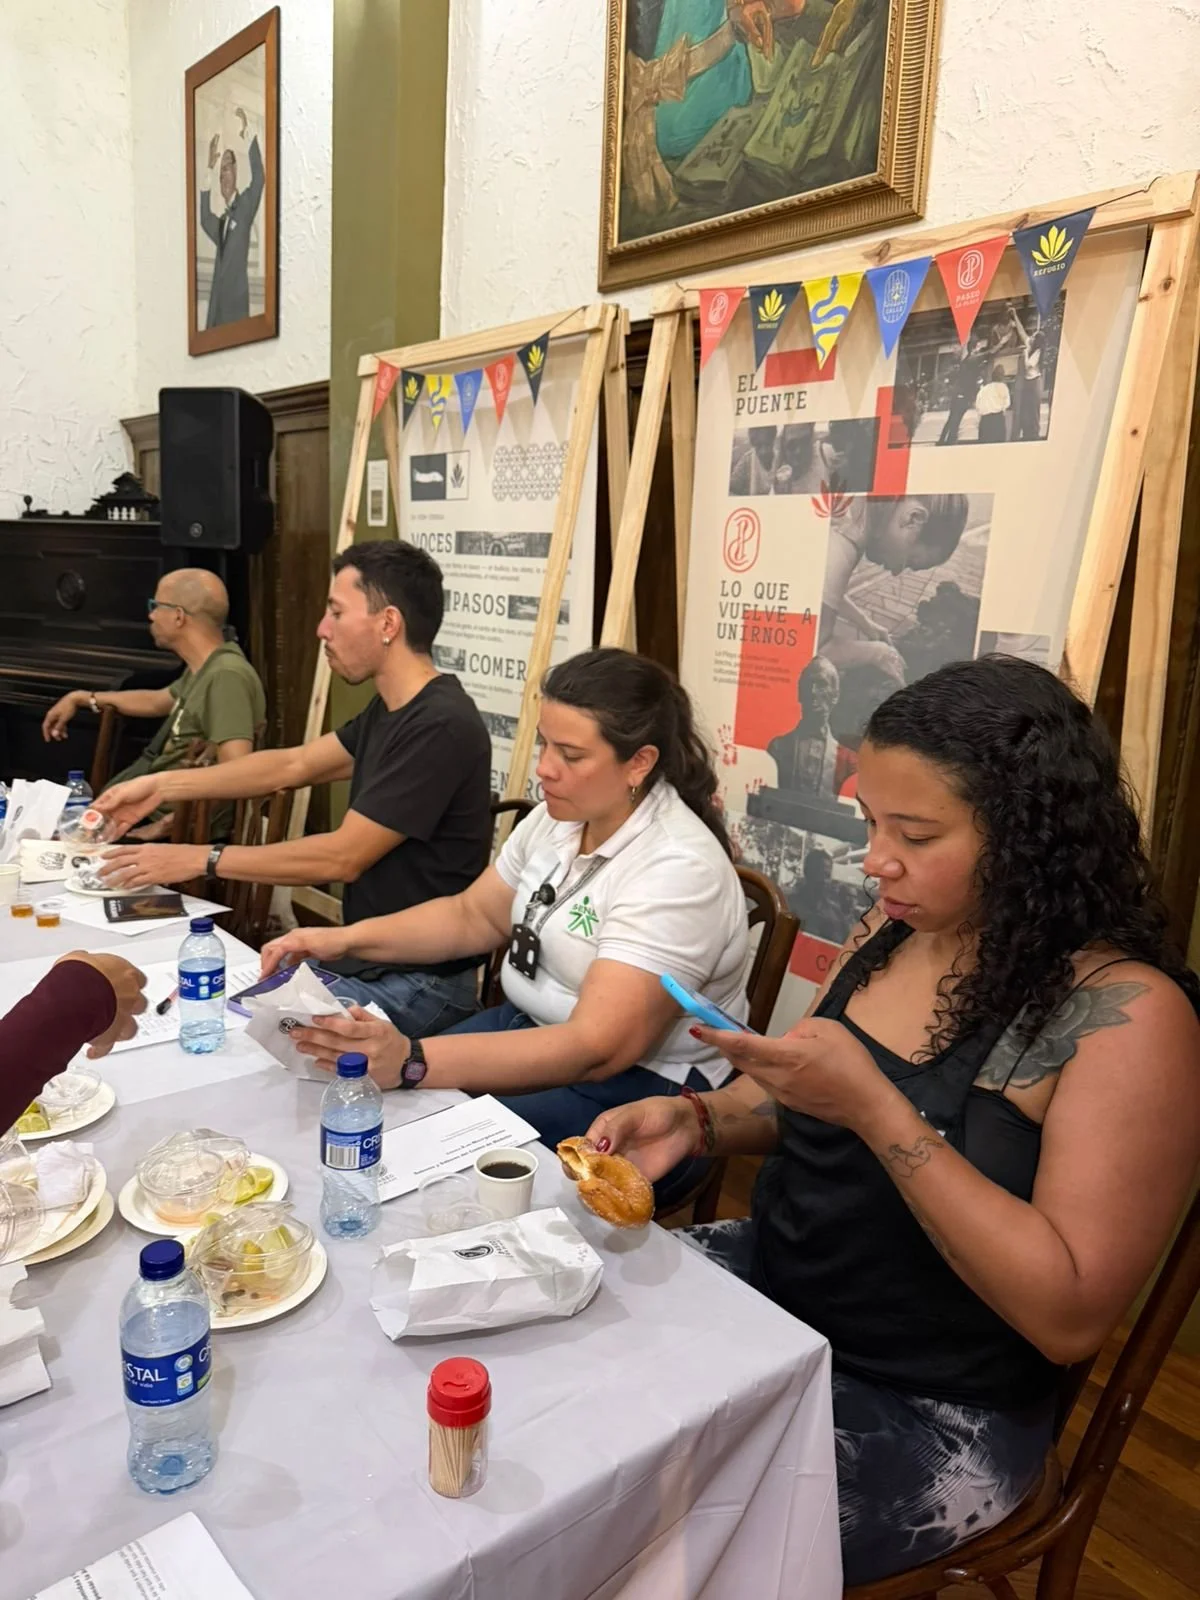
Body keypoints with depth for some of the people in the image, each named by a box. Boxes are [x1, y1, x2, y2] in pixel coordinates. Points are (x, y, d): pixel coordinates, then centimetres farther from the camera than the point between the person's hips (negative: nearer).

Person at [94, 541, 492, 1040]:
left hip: (419, 984, -9)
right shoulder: (390, 710, 8)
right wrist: (163, 785, 9)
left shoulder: (440, 727, -24)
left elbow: (342, 857, -23)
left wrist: (200, 859, -15)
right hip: (366, 960, 9)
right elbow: (294, 765, 15)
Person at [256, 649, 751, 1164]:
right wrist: (345, 939, -3)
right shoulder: (558, 817, 1)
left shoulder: (678, 871, -25)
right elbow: (472, 916, 12)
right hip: (530, 1032, 8)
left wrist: (412, 1063, -39)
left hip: (633, 1084, -7)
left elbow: (596, 1050, -31)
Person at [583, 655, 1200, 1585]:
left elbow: (1070, 1316, -24)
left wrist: (876, 1109, -32)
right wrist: (697, 1121, -9)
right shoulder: (895, 934, -2)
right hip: (764, 1282, 6)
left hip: (925, 1413, -6)